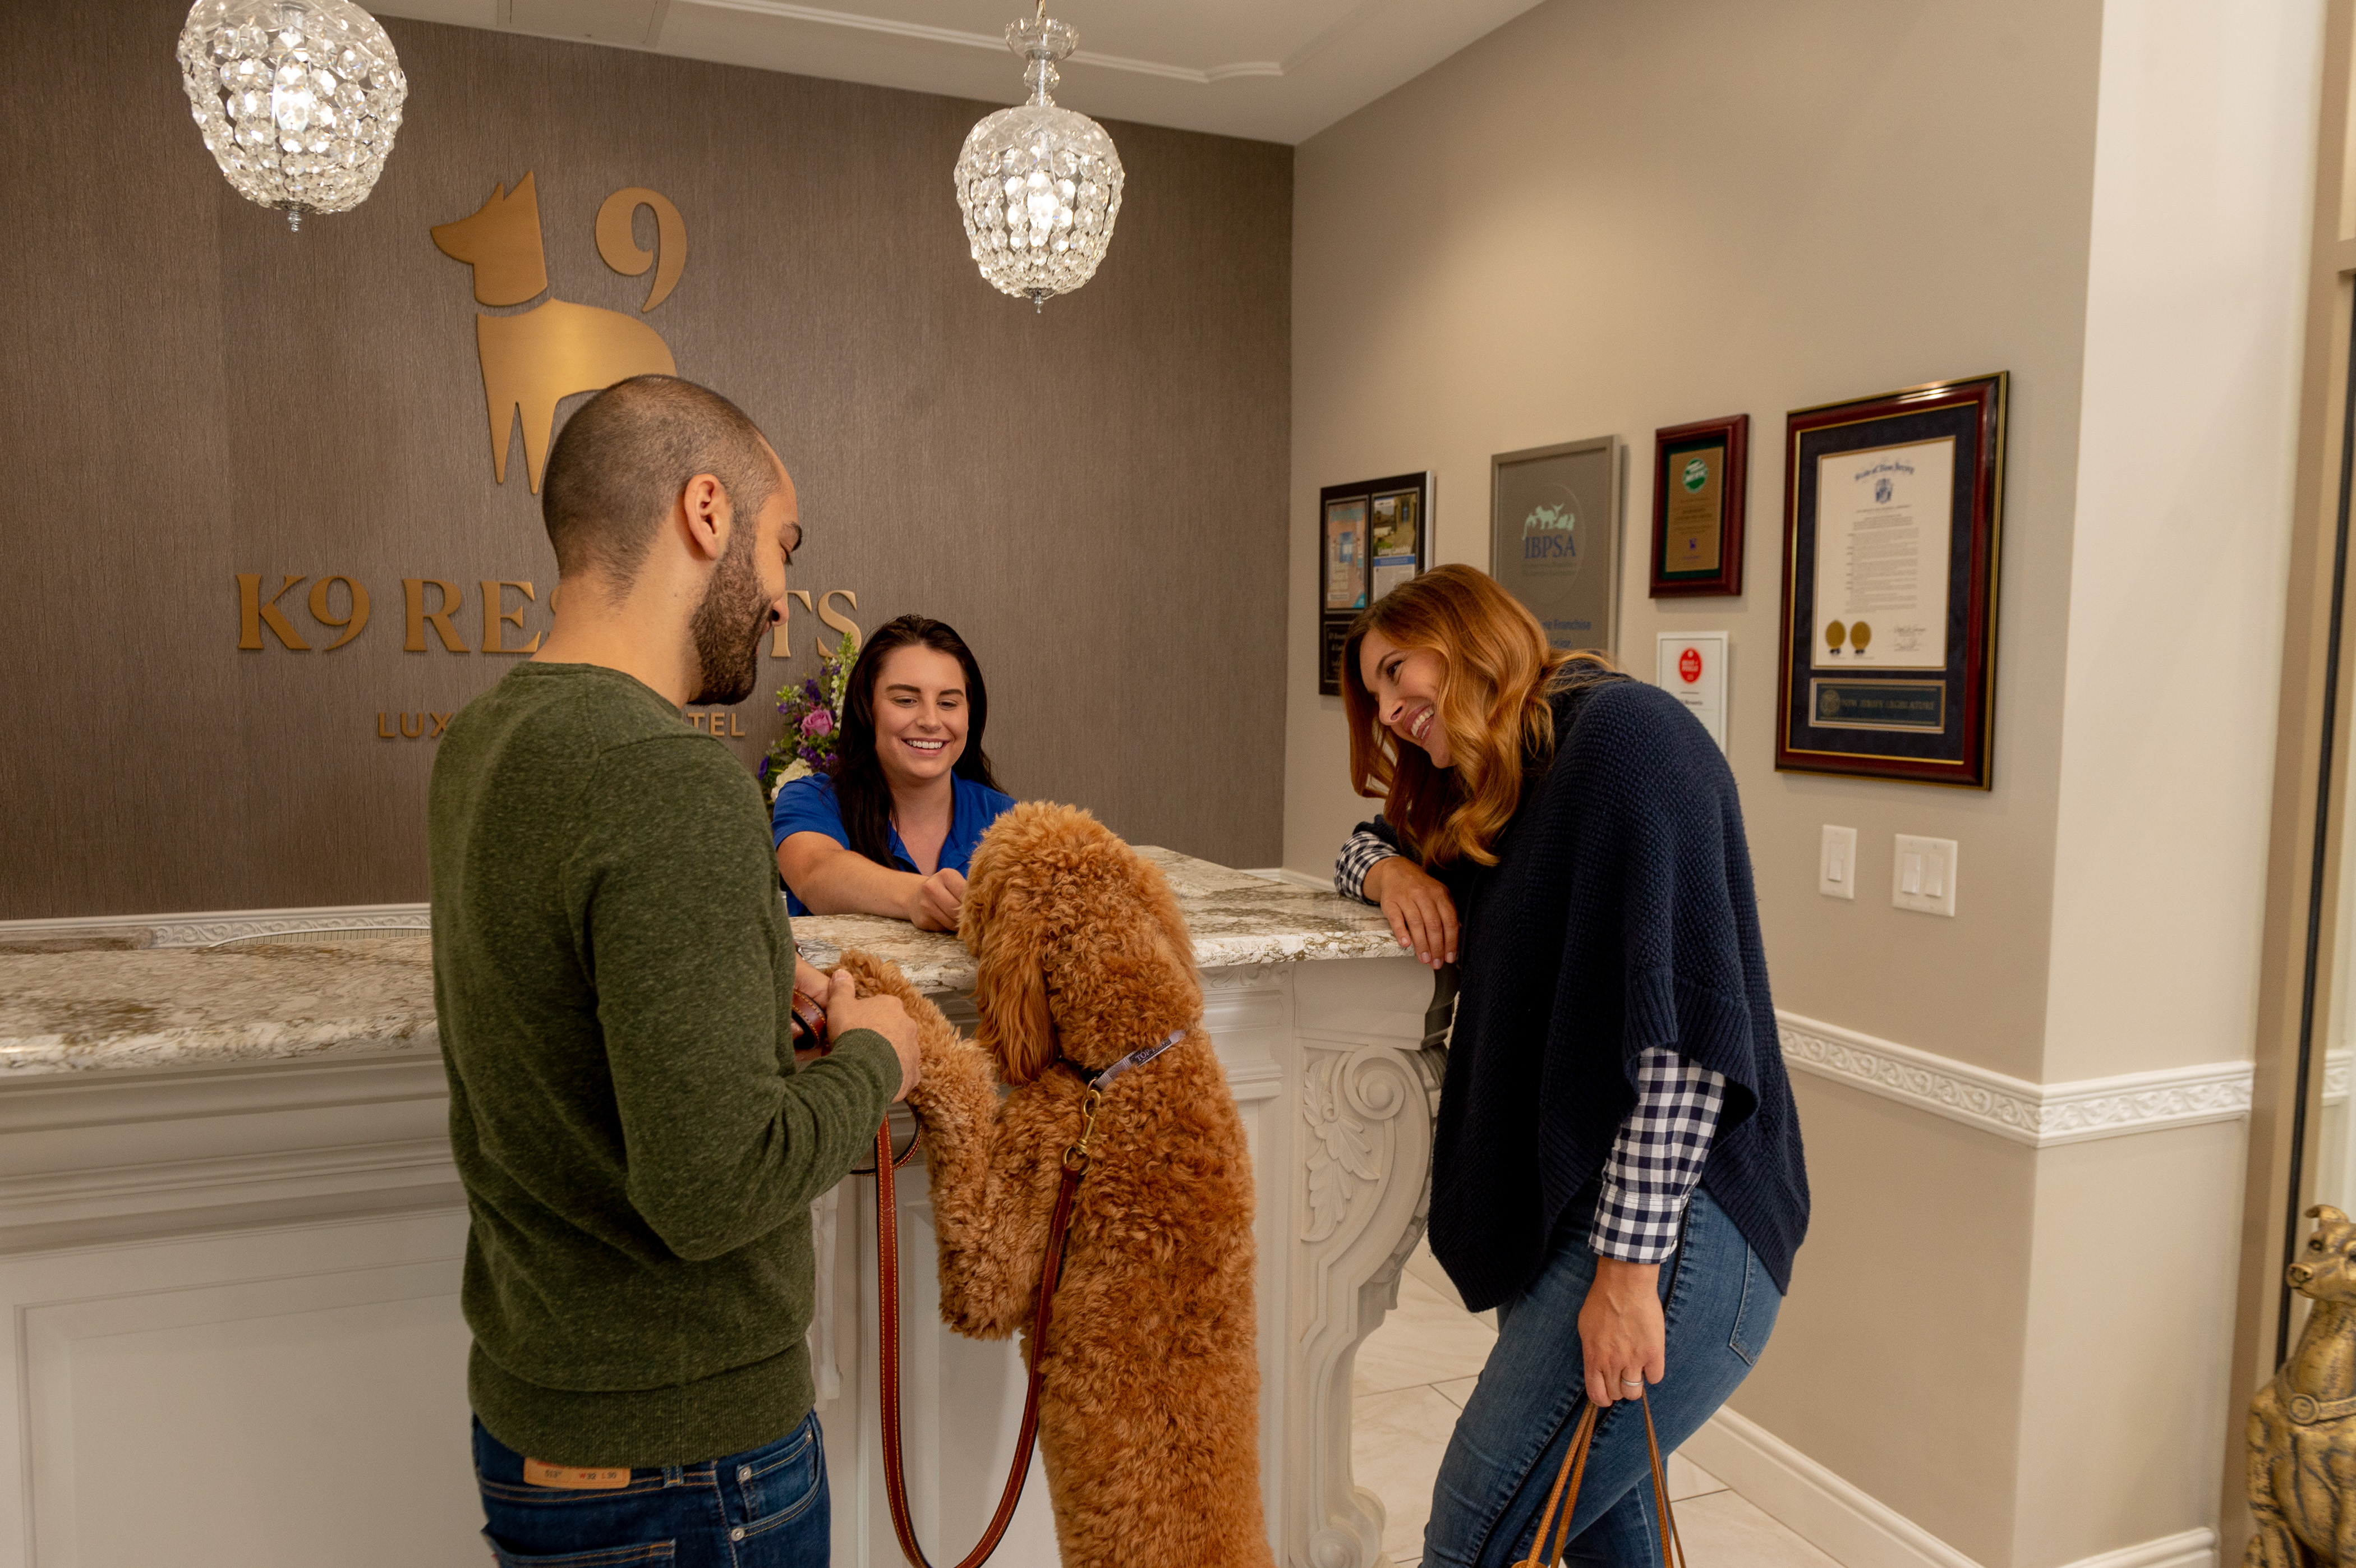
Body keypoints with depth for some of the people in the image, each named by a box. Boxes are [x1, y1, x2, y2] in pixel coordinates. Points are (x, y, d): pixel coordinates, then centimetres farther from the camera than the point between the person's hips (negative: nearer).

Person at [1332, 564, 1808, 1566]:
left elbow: (1684, 1017, -19)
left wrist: (1629, 1269, -21)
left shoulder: (1623, 731, -10)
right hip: (1570, 1217, 9)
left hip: (1674, 1222, -9)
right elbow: (1367, 844, 34)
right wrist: (1392, 870, 9)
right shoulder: (1488, 800, 18)